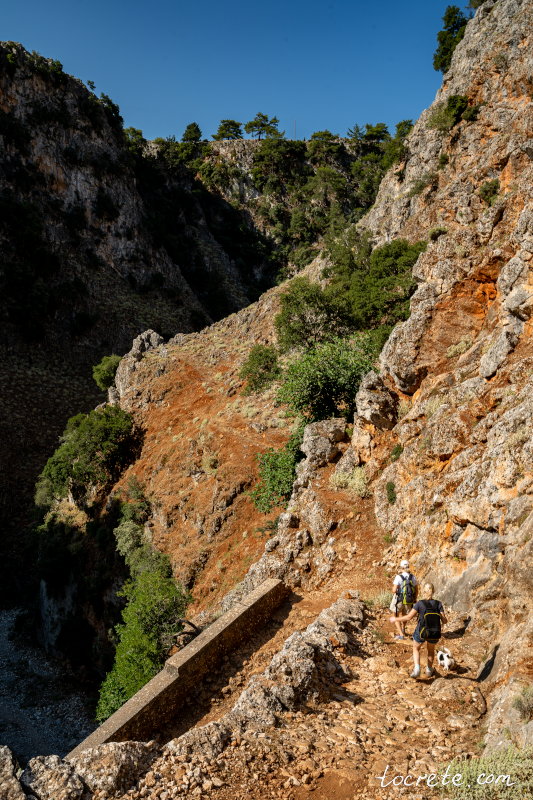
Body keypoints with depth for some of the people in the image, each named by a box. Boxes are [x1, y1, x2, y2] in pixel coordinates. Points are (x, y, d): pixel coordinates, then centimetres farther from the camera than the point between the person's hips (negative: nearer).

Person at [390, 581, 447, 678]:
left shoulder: (419, 604, -13)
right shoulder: (438, 604, -9)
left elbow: (408, 617, -15)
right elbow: (444, 620, -12)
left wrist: (395, 619, -3)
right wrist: (442, 623, 12)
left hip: (421, 632, -2)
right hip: (434, 634, 2)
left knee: (416, 648, 26)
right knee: (431, 649, 33)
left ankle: (417, 669, 8)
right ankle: (429, 670, 41)